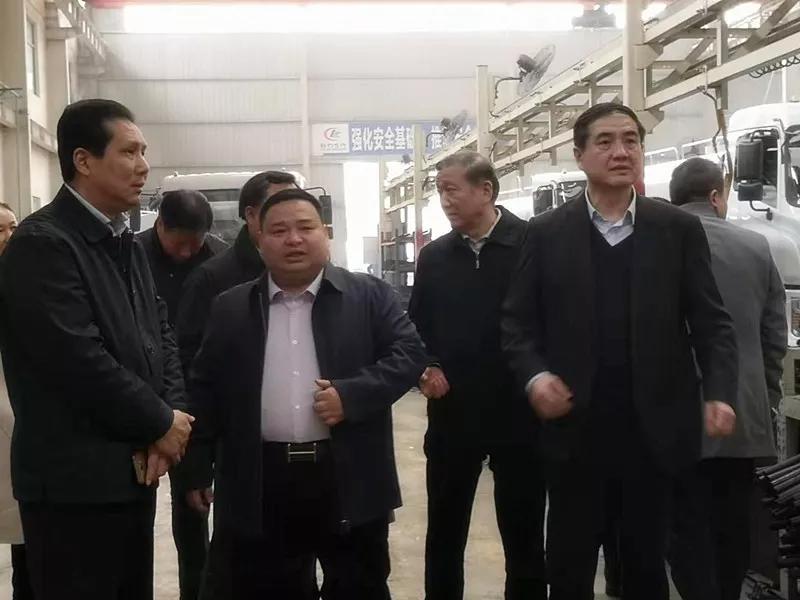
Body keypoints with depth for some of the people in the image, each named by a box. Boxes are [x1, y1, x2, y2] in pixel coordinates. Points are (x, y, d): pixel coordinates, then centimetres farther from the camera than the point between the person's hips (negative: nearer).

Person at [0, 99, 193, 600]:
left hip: (134, 471, 8)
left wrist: (169, 418, -6)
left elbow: (161, 336, 11)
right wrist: (160, 424, -11)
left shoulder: (128, 246, 13)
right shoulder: (42, 242, -15)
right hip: (74, 480, -8)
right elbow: (80, 360, -22)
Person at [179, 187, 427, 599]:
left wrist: (352, 394, -17)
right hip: (259, 484, 1)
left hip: (349, 479, -1)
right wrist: (198, 468, 7)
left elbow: (410, 353, -4)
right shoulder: (230, 309, 8)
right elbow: (205, 389, 10)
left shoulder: (369, 296, 2)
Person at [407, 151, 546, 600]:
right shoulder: (434, 256, 7)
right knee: (443, 535, 13)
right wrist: (425, 370, -3)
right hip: (451, 415, 4)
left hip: (518, 413, -3)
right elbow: (416, 328, 13)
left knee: (524, 535, 12)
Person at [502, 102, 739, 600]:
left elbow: (712, 322, 1)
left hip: (654, 431, 1)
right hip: (576, 430, 0)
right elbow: (518, 322, 3)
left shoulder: (681, 229, 2)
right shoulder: (547, 233, 2)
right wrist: (534, 375, -15)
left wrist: (720, 392, -15)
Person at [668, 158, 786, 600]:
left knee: (690, 529, 1)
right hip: (745, 415, 4)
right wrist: (768, 399, 18)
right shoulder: (757, 247, 4)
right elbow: (775, 337, 7)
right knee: (733, 527, 14)